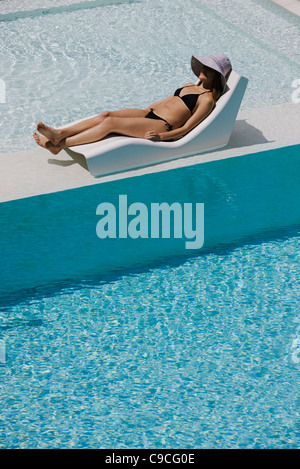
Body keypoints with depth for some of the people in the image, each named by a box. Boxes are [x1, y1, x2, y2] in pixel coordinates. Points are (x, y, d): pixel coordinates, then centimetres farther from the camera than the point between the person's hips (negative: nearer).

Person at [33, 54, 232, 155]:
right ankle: (59, 133, -21)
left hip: (162, 126, -8)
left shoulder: (207, 100, -5)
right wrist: (144, 109, 24)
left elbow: (185, 129, -13)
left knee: (111, 122, -23)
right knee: (106, 114, -13)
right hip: (149, 113, 8)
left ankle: (61, 144, -25)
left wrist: (160, 136, -25)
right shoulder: (189, 86, 23)